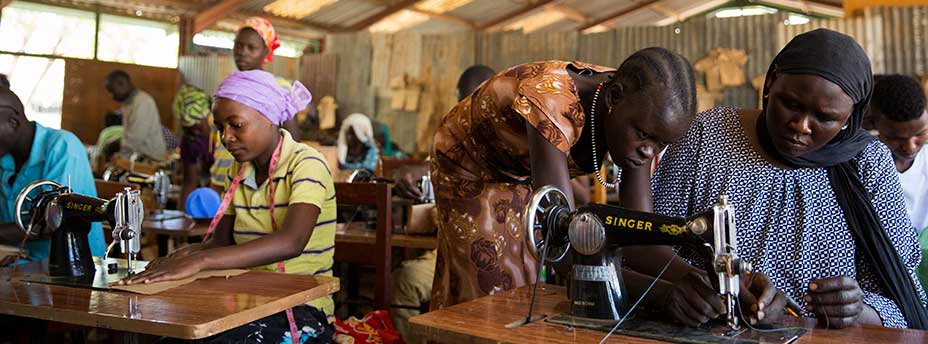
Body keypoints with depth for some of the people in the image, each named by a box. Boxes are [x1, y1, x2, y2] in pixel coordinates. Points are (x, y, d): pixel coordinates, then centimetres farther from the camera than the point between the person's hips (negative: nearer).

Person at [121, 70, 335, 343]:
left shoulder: (306, 164, -12)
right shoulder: (239, 171, 12)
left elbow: (290, 242, -30)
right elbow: (221, 242, 10)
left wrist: (200, 261, -36)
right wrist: (186, 254, -14)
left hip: (301, 310, -6)